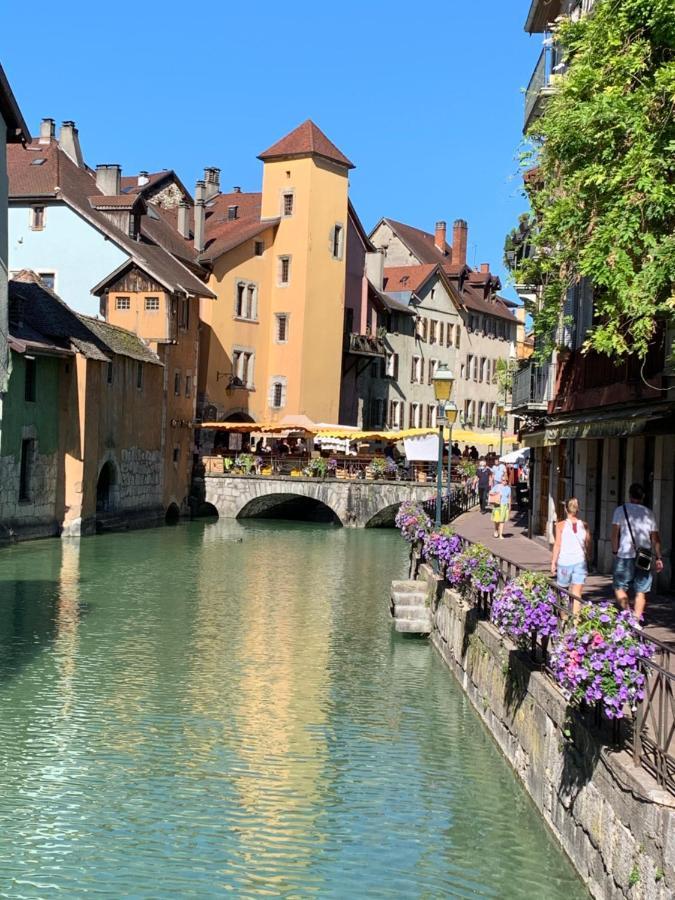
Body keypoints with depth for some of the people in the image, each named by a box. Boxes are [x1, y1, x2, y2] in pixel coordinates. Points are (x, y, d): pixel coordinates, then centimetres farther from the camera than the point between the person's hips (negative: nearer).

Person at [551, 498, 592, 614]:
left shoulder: (561, 525, -3)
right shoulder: (584, 525, 3)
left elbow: (557, 545, -6)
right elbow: (588, 545, 7)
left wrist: (553, 562, -1)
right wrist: (587, 558, 22)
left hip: (564, 562, -1)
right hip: (580, 562, 1)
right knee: (577, 596, -1)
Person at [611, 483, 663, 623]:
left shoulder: (621, 510, 2)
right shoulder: (648, 513, 10)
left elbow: (615, 533, -5)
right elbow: (655, 537, 8)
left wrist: (615, 552, 4)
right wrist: (658, 558, 12)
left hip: (625, 556, -3)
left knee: (619, 587, 6)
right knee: (641, 591, 7)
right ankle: (637, 620, 5)